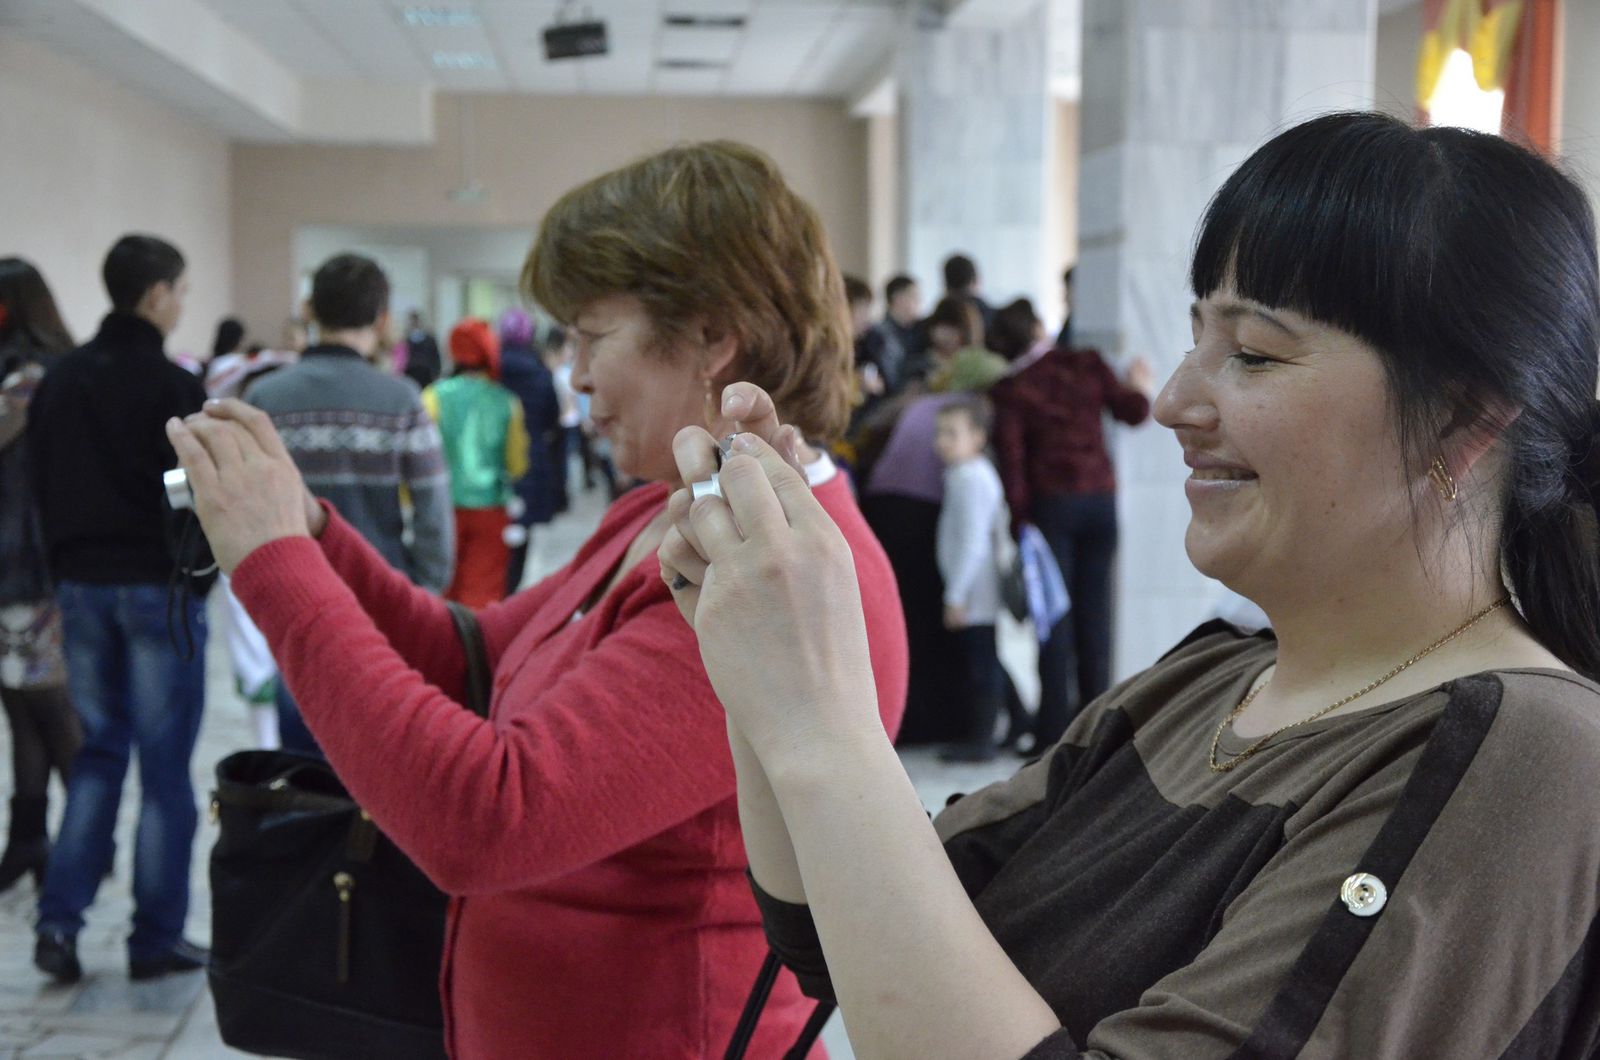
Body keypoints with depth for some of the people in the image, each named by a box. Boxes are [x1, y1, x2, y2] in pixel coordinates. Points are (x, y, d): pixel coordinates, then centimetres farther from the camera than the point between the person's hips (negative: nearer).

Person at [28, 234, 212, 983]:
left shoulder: (57, 382, 7)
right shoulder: (171, 386, -13)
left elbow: (43, 490, 12)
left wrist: (66, 574, 16)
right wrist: (197, 578, 3)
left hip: (81, 584, 6)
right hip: (156, 587, -6)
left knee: (97, 753, 15)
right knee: (165, 765, 3)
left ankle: (59, 921, 7)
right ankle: (157, 938, 9)